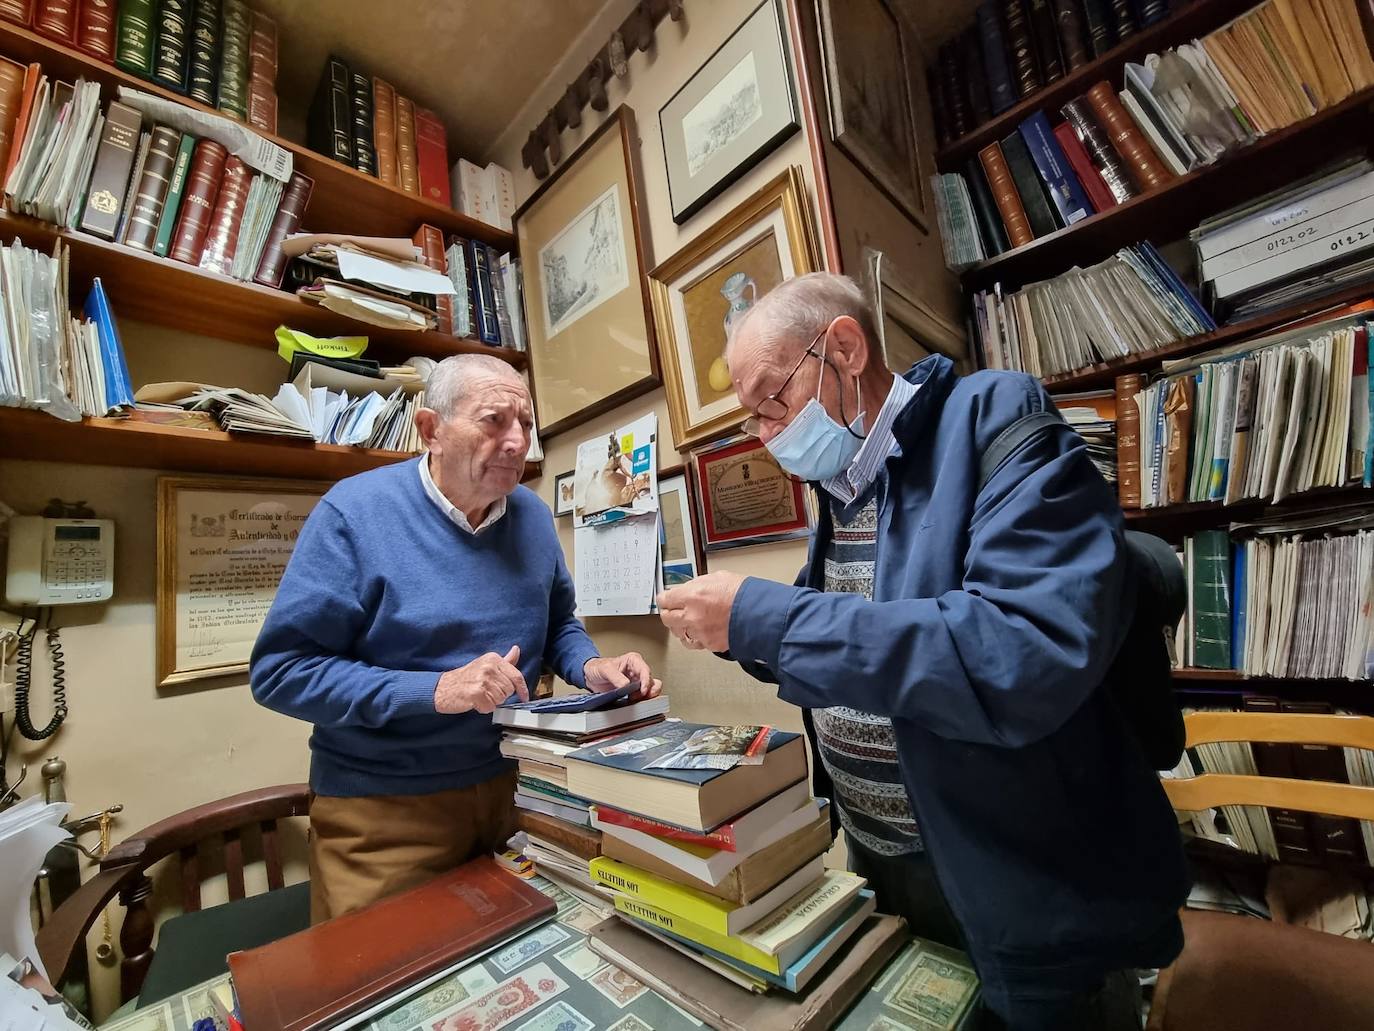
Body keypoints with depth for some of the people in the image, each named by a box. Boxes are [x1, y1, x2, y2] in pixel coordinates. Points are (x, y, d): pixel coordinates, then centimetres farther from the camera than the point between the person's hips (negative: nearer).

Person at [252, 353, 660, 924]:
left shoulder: (533, 515, -1)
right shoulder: (354, 512, -17)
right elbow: (280, 670, -17)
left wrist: (591, 668, -10)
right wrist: (437, 691, -27)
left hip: (510, 787, 5)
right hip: (383, 811, -4)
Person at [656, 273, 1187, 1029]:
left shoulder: (996, 419, -19)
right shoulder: (840, 483, 3)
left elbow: (1035, 654, -34)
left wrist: (763, 617, -31)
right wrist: (742, 633, -7)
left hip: (1029, 895, -7)